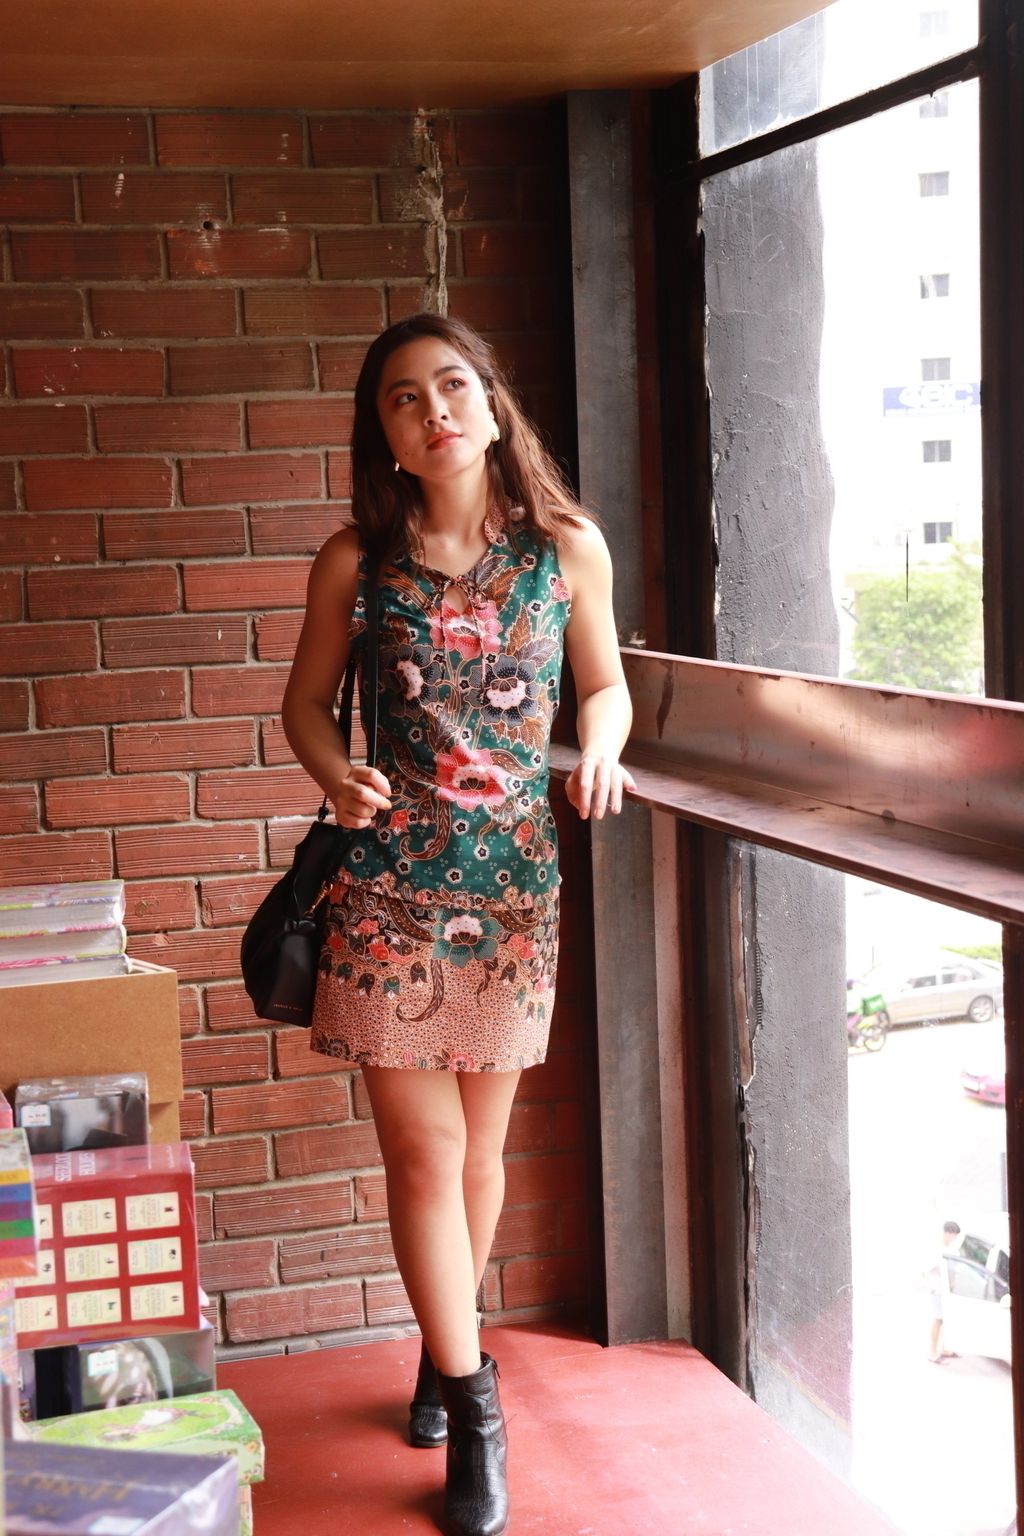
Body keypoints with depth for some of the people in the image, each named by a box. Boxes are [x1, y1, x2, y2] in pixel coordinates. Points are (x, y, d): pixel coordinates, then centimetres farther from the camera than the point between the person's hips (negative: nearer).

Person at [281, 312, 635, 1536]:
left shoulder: (567, 548, -2)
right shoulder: (357, 561, -3)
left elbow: (604, 684, 11)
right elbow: (306, 700, 7)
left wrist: (599, 747, -11)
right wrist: (335, 775, -14)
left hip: (516, 883, 1)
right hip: (390, 885, -1)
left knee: (479, 1148, 14)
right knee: (422, 1151, 1)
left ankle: (443, 1348, 38)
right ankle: (472, 1405, 16)